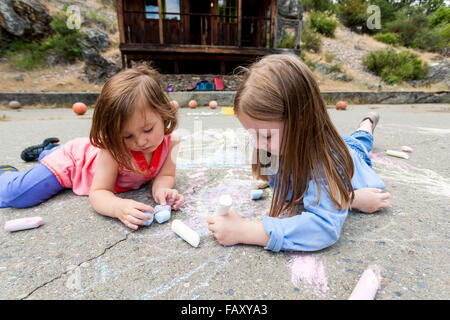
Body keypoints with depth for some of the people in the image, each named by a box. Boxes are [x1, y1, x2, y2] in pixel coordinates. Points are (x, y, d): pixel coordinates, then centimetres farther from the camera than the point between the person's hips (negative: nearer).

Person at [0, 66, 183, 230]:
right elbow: (98, 193, -36)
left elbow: (165, 175, -23)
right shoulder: (113, 148, -42)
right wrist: (119, 207, -59)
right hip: (72, 161, -5)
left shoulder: (171, 142, -30)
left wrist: (160, 189, -47)